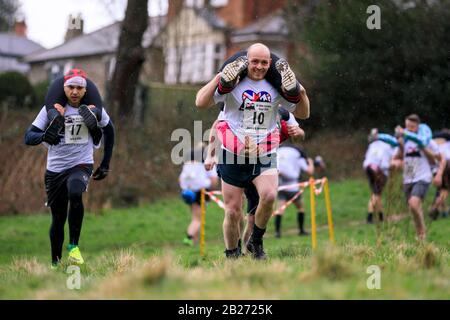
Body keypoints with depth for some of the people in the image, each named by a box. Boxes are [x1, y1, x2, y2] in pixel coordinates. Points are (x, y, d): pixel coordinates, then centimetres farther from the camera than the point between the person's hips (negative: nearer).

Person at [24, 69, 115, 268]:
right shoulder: (52, 109, -7)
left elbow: (109, 130, 15)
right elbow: (28, 137, -11)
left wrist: (105, 164, 12)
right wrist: (44, 136, -35)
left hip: (82, 165, -1)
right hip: (55, 169, 1)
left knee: (75, 194, -33)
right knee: (58, 219, 7)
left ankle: (74, 247, -21)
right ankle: (55, 263, 25)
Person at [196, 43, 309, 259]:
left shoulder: (275, 87, 5)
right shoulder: (233, 83, -5)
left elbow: (303, 114, 12)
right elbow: (200, 103, -16)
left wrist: (297, 89, -4)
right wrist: (222, 78, -21)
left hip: (264, 156, 1)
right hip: (233, 157, -1)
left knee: (269, 195, -25)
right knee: (233, 212, 2)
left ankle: (256, 241, -2)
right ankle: (232, 256, 22)